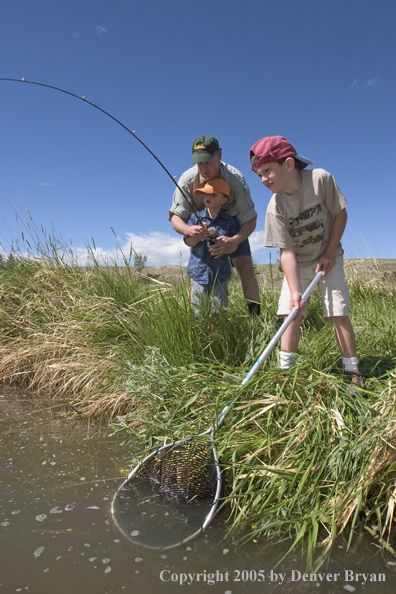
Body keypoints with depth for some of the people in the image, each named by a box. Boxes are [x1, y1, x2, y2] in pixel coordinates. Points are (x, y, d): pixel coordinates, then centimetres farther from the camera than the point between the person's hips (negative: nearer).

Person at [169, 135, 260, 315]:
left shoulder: (235, 179, -32)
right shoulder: (187, 179, -27)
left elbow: (250, 220, -30)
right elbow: (175, 217, -25)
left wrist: (234, 241, -51)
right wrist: (188, 230, -51)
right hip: (201, 230, 2)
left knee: (246, 268, -15)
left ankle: (256, 317, -5)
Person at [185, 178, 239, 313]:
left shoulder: (230, 222, 0)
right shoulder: (196, 217, 2)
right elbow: (188, 241, -3)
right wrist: (198, 235, -23)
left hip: (220, 273, 0)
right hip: (199, 271, 0)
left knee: (219, 310, 6)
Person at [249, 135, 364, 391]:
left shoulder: (321, 179, -20)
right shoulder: (275, 209, -18)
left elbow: (340, 214, -7)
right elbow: (287, 252, -20)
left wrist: (330, 252, -10)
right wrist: (294, 291, -29)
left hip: (328, 258, -1)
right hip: (297, 264, 1)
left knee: (339, 313, -7)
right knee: (292, 313, -8)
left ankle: (353, 373, 5)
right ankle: (286, 370, 1)